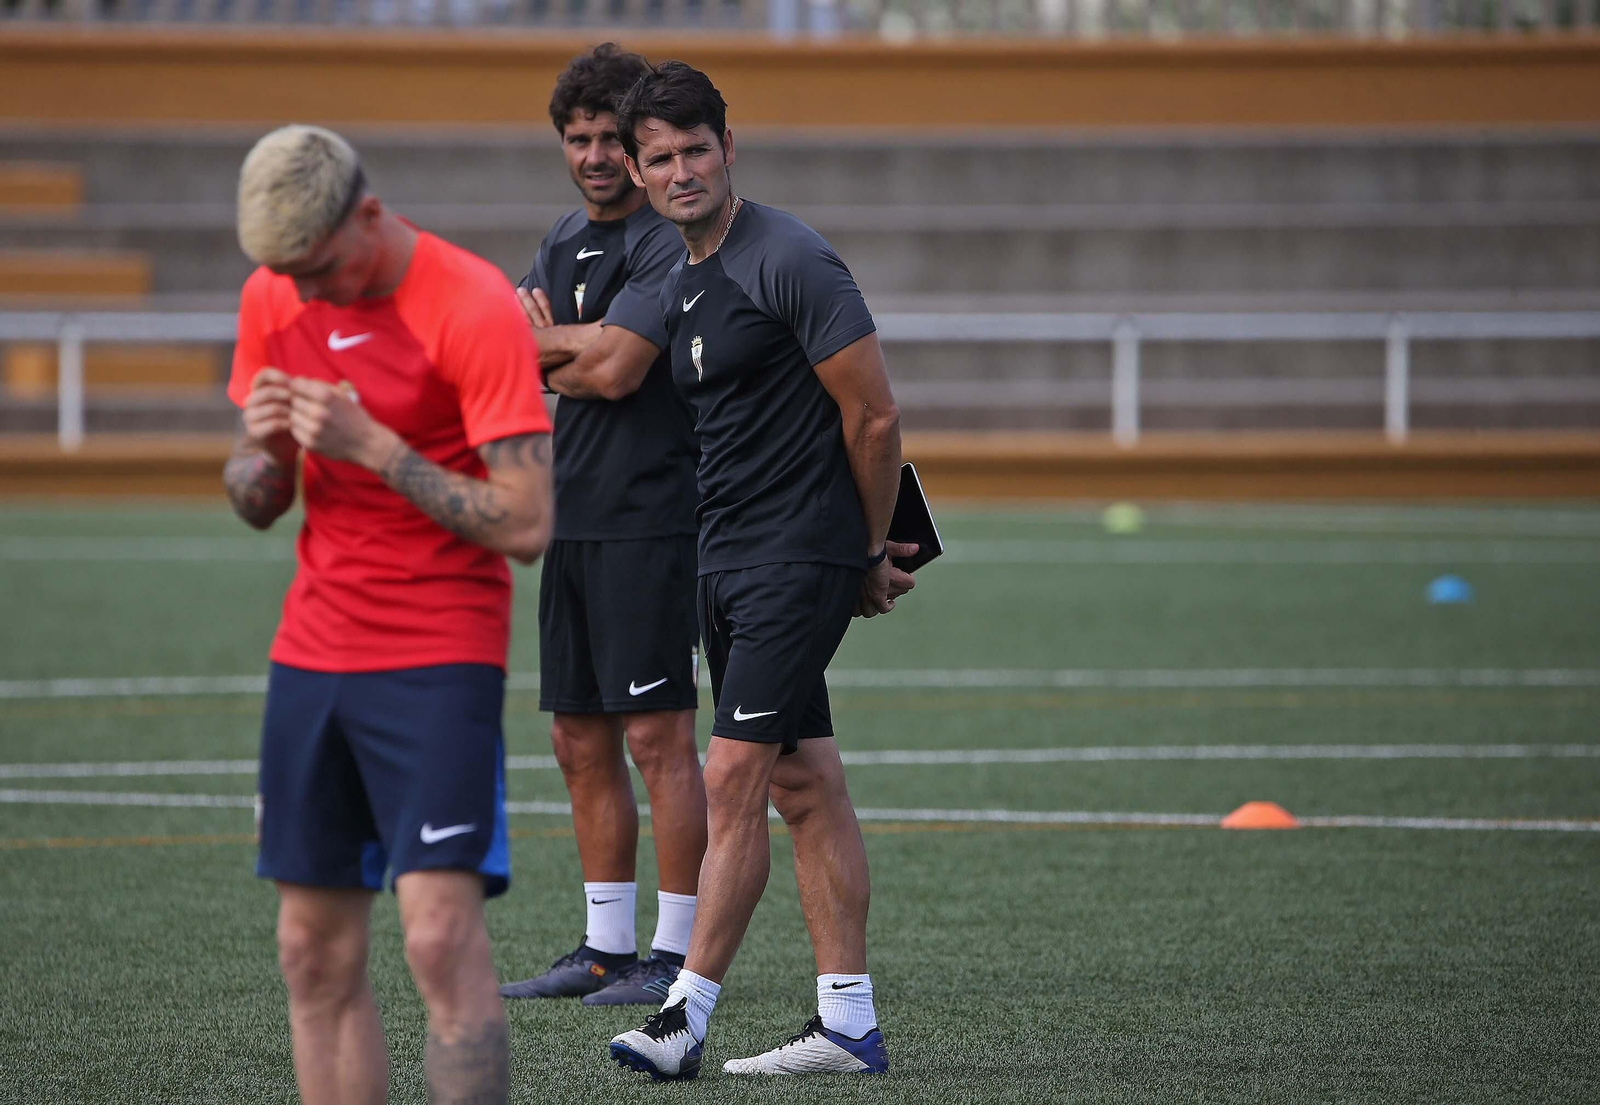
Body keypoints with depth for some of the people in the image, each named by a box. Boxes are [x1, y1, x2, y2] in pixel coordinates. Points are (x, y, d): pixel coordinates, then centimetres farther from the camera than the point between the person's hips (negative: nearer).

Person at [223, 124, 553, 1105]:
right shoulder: (274, 299, 6)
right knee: (316, 952, 3)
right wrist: (261, 450, -8)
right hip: (314, 650, 6)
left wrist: (372, 444, -23)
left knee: (441, 932, -15)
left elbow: (525, 525, -18)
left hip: (440, 656, -6)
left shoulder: (475, 307, -14)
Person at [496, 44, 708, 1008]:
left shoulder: (669, 242, -10)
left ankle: (678, 955, -4)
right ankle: (606, 948, 17)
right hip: (576, 519, 9)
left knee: (659, 736, -7)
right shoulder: (568, 241, 18)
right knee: (582, 740, 10)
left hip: (649, 520, -9)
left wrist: (547, 346, -2)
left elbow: (615, 369, -19)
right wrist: (582, 342, -7)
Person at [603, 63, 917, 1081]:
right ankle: (850, 1025, 12)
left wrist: (870, 555, -1)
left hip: (799, 561, -9)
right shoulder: (680, 289, 14)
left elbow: (874, 417, -12)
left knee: (733, 784, -11)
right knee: (805, 786, 9)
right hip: (727, 562, 9)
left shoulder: (791, 262, -13)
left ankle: (687, 1018, -10)